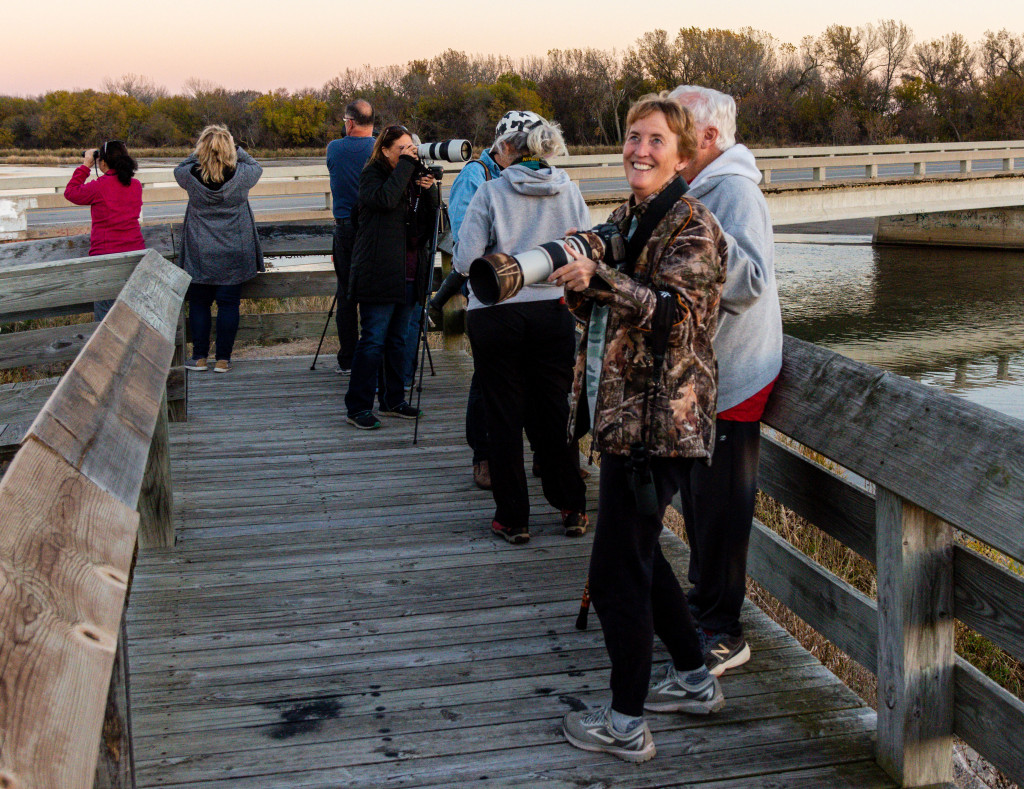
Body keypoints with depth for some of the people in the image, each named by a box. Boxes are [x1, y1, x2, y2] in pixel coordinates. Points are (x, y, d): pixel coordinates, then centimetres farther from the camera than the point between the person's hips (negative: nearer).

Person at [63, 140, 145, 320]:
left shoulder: (99, 187, -12)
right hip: (135, 252, 5)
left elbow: (71, 192, 4)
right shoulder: (135, 185, 3)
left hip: (106, 256, -5)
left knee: (104, 318, 1)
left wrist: (85, 166, 11)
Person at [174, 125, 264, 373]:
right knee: (228, 304, 6)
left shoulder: (191, 176, -12)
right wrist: (236, 151, 8)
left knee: (198, 304, 12)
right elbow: (257, 167, 10)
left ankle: (200, 357, 15)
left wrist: (200, 154, 7)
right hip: (234, 254, 0)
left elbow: (180, 169, 13)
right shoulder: (241, 175, -13)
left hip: (199, 255, 0)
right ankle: (223, 359, 8)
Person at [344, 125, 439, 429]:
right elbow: (385, 199, -25)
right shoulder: (372, 175, -3)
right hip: (379, 275, -6)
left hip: (410, 275, 7)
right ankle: (358, 407, 0)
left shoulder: (414, 177, 14)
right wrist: (405, 165, -18)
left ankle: (393, 400, 23)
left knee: (400, 340, 12)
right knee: (372, 341, -6)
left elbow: (431, 220, 11)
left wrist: (430, 189, -5)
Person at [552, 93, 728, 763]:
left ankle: (626, 725, 8)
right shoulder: (625, 219, 15)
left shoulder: (692, 225, -11)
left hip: (657, 421, -9)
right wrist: (580, 288, -4)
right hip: (622, 411, 9)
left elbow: (673, 312, -24)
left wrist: (598, 278, -37)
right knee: (638, 551, 19)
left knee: (617, 569, -5)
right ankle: (695, 678, 36)